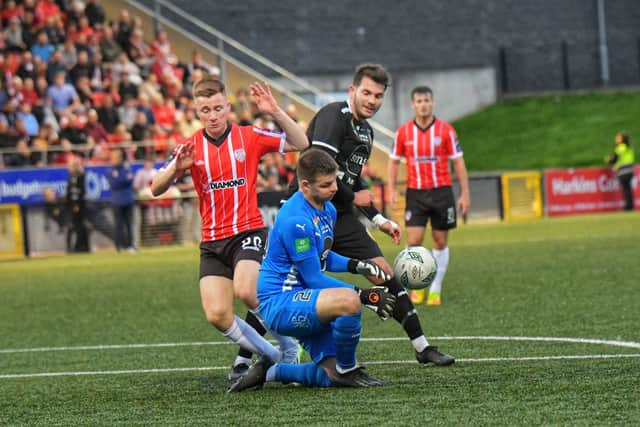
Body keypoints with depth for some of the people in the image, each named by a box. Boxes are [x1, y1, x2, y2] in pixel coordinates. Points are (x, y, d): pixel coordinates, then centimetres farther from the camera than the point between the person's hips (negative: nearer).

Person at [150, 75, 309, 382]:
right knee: (217, 316, -11)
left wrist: (275, 112, -17)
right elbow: (156, 188, 1)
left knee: (246, 291, -30)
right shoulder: (190, 147, 4)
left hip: (248, 232, -3)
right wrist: (177, 168, -19)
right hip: (211, 241, 3)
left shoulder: (249, 137, -1)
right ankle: (272, 356, 11)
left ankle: (288, 347, -5)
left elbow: (301, 144, -5)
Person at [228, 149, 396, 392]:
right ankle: (346, 370, -14)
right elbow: (314, 279, -18)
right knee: (349, 302, -34)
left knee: (332, 377, 1)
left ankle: (268, 372, 15)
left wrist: (357, 266, 6)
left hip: (303, 307, 10)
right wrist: (367, 295, -18)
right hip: (279, 302, -10)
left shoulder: (328, 210, 9)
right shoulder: (295, 220, -22)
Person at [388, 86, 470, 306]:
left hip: (442, 191, 0)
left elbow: (458, 162, 0)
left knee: (440, 242, 4)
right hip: (415, 193, 0)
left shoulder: (446, 130, -3)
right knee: (413, 241, -9)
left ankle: (436, 290, 13)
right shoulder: (403, 132, 1)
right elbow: (394, 161, 10)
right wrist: (392, 190, 0)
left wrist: (465, 194, -4)